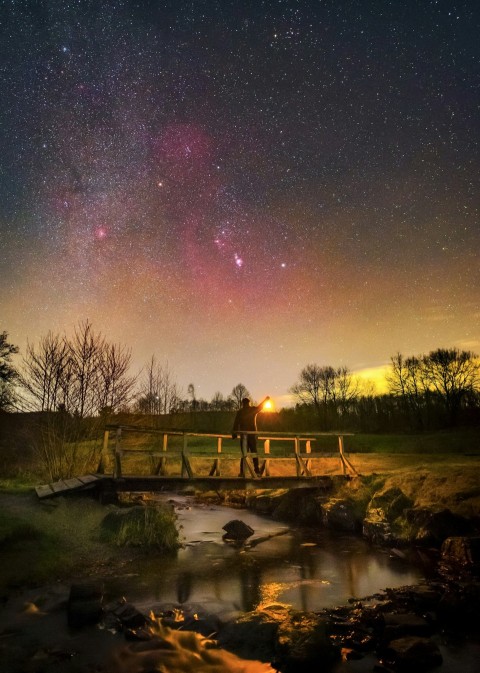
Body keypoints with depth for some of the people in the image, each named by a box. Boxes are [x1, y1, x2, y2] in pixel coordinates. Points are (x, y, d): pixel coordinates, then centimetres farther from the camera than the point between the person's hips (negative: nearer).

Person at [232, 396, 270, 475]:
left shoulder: (239, 412, 0)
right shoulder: (253, 409, 3)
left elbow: (236, 423, -1)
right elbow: (260, 406, 22)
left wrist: (234, 434, 4)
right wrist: (266, 399, 39)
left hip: (243, 434, -1)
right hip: (252, 434, 1)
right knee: (254, 452, 7)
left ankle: (243, 470, -3)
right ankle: (256, 469, 3)